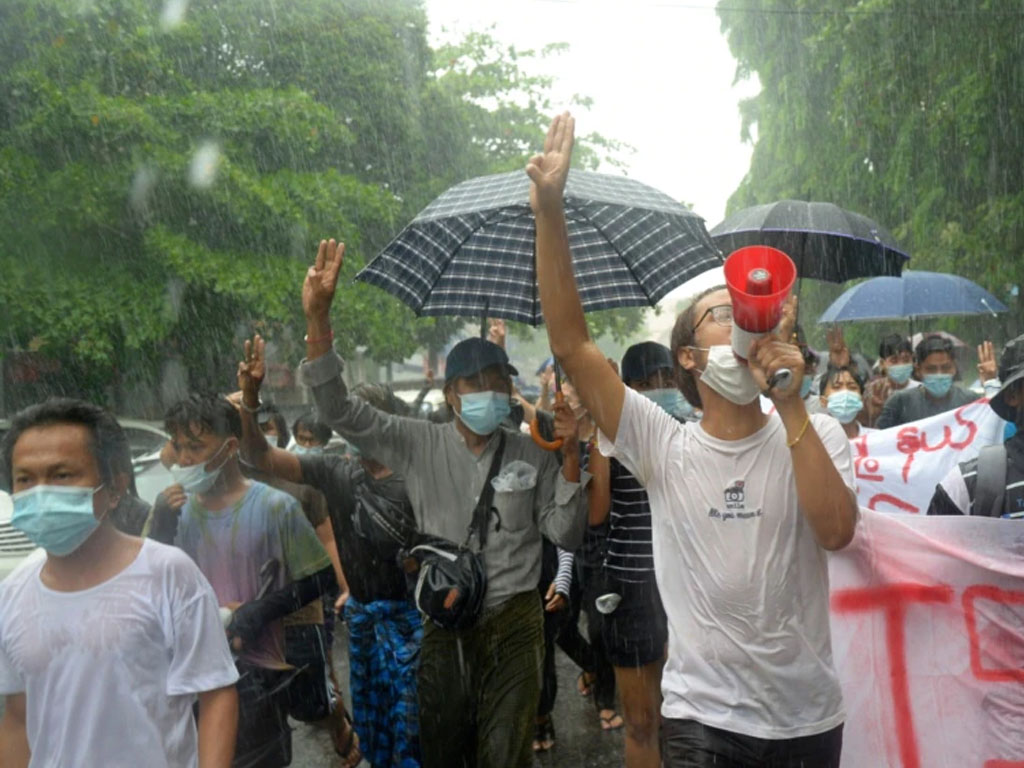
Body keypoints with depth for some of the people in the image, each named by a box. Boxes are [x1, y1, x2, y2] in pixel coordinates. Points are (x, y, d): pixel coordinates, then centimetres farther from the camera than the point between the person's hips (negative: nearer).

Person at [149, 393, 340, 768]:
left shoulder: (274, 506, -10)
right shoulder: (175, 508, 1)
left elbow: (320, 577, -7)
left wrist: (258, 611, -17)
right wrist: (161, 526, -12)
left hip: (255, 671, -4)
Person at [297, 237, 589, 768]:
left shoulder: (533, 456, 1)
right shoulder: (420, 446, 0)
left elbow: (567, 536, 1)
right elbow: (340, 411, -7)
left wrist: (569, 458, -13)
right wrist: (317, 319, -19)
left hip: (513, 620, 0)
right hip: (441, 619, 1)